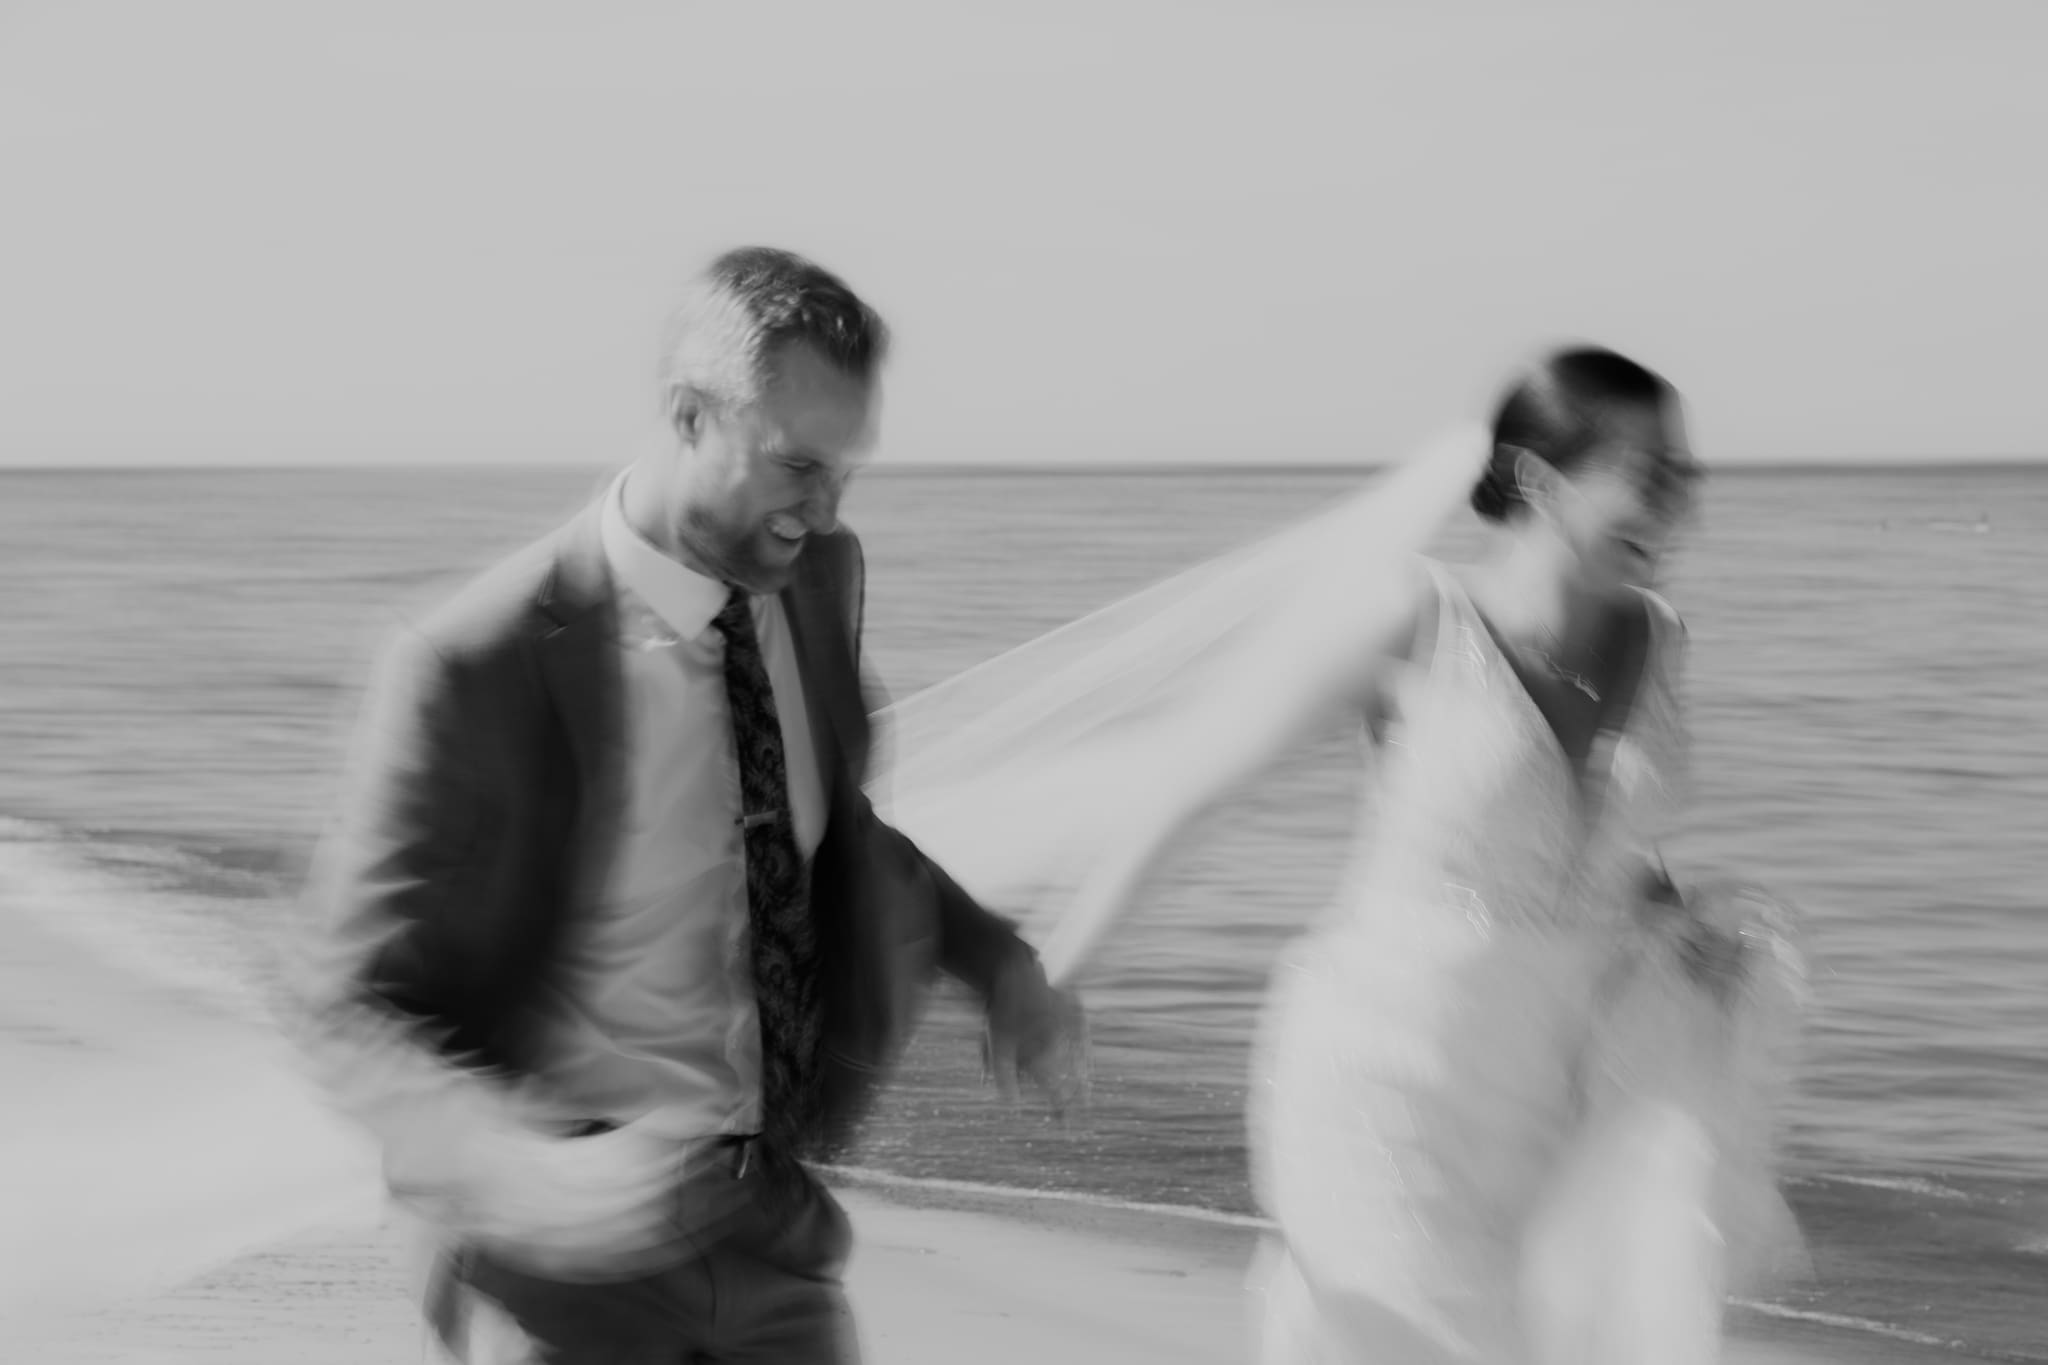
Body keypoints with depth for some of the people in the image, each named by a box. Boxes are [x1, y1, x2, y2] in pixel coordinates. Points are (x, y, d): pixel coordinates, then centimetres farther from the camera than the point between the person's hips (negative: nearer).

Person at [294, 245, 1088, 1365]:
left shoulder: (815, 579, -1)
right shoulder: (474, 672, -21)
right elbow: (356, 1012, -17)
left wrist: (994, 958, 5)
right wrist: (527, 1176, -33)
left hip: (769, 1224, 5)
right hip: (571, 1257, -5)